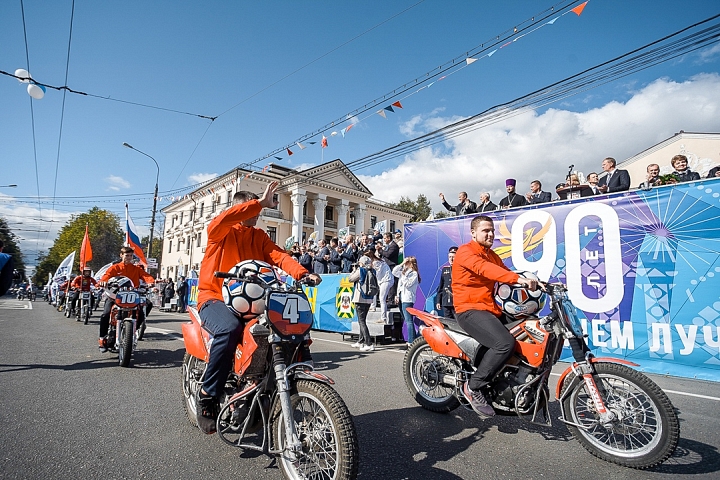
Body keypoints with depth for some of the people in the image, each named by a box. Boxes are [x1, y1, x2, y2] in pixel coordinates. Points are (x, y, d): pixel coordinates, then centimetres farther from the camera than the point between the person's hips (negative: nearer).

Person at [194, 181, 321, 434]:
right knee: (230, 328, -36)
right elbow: (223, 219, -25)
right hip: (215, 298, -4)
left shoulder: (259, 236, 14)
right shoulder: (220, 230, 2)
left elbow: (278, 255, -4)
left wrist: (302, 273, -22)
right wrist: (260, 202, -28)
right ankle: (207, 396, -16)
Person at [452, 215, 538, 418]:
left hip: (492, 310, 9)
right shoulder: (465, 252, -8)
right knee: (505, 343, -28)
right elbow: (486, 269, -26)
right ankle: (473, 387, -12)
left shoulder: (492, 255, 22)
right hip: (470, 310, -9)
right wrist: (519, 279, -37)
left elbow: (506, 272, 12)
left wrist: (534, 283, -6)